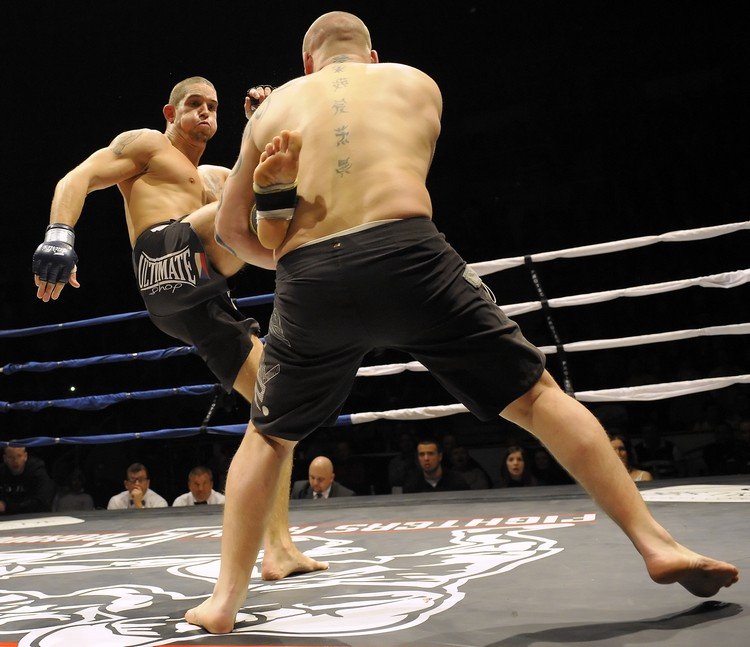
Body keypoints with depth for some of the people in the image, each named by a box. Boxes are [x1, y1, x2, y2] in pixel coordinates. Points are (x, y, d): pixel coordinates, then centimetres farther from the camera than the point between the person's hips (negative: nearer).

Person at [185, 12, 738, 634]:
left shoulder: (273, 108, 23)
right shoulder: (417, 84, 23)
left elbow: (230, 226, 24)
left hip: (312, 280, 2)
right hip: (408, 255, -1)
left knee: (267, 437, 23)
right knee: (537, 395, 10)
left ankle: (225, 598, 19)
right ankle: (657, 544, 7)